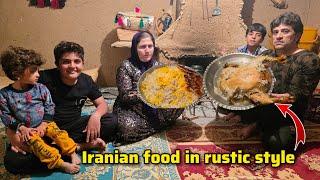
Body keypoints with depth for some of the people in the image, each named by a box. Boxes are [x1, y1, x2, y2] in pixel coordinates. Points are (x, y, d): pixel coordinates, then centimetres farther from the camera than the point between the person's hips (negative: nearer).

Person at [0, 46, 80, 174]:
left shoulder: (40, 89, -2)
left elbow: (49, 107, 2)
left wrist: (43, 124, -10)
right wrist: (21, 128, -12)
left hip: (44, 124, 2)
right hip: (26, 130, -1)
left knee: (57, 132, -25)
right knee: (35, 142, -27)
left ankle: (72, 153, -19)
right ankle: (61, 164, -32)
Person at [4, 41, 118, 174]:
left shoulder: (86, 81, -2)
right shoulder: (44, 78, -15)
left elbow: (102, 104, 3)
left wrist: (95, 115, -21)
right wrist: (12, 134, -25)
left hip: (73, 127, 3)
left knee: (111, 121, -17)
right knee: (12, 160, -31)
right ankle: (79, 146, -25)